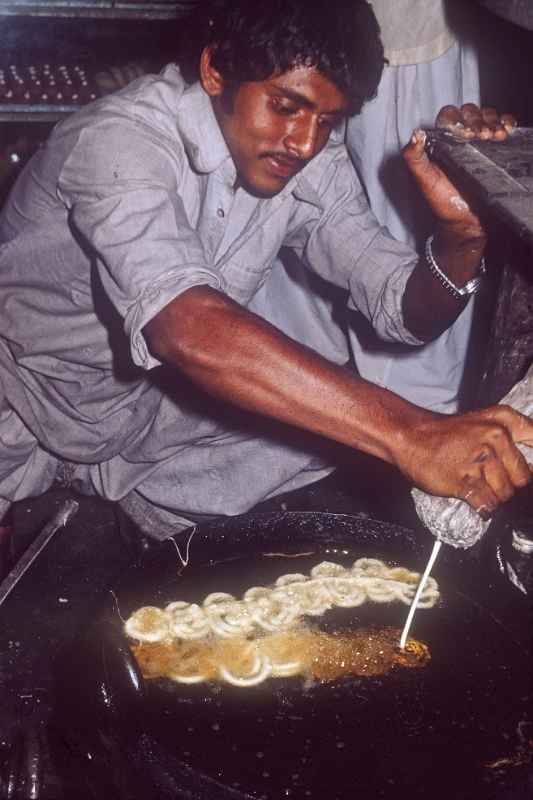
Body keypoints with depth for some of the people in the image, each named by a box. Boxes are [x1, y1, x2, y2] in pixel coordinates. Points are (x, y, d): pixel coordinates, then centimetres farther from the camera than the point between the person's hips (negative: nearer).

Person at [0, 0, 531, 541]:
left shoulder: (312, 164, -9)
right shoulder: (121, 139, -30)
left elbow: (400, 309, -7)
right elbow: (186, 325, -47)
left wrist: (459, 240, -31)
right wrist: (406, 434, -55)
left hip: (154, 405, 6)